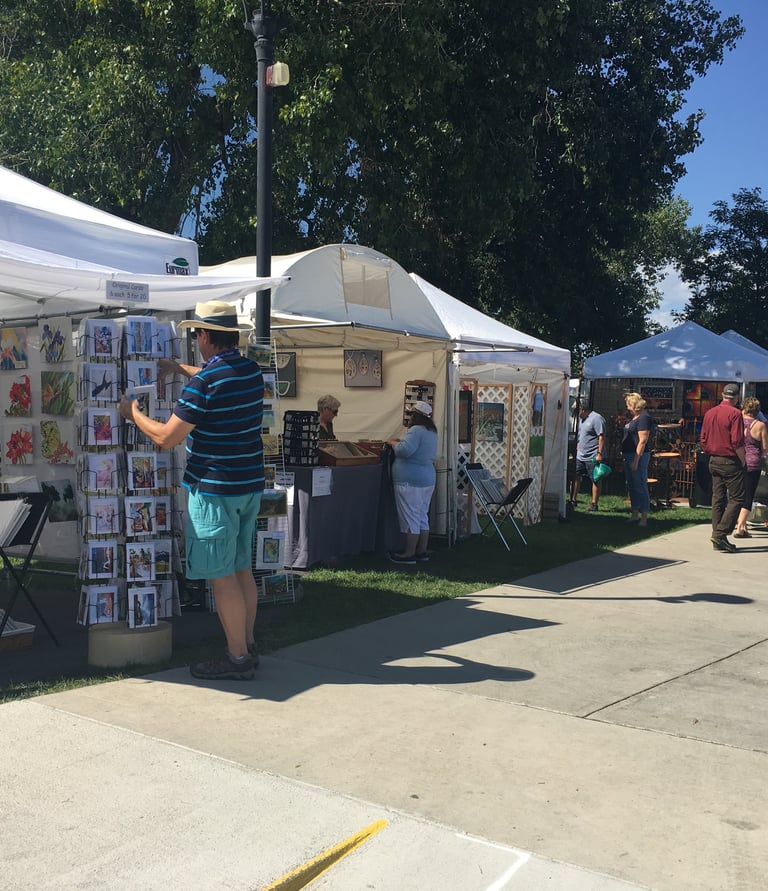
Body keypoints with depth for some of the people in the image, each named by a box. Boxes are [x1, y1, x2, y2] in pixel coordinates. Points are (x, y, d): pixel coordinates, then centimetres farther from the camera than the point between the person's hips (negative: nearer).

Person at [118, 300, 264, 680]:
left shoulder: (203, 382, -19)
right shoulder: (252, 371, 6)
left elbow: (165, 437, -15)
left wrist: (133, 413, 2)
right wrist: (179, 368, 39)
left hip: (215, 489, -8)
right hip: (250, 486, 8)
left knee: (221, 576, 0)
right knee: (241, 569, 16)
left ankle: (237, 658, 6)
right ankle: (247, 646, 24)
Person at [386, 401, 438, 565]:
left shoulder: (416, 431, -17)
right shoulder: (432, 432, 14)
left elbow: (404, 450, -29)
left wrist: (393, 442, -11)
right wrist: (400, 442, 15)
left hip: (411, 482, -10)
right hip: (427, 479, 10)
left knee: (410, 517, -4)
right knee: (422, 516, 13)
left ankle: (409, 554, 0)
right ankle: (422, 551, 17)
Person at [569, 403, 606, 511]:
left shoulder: (596, 419, -14)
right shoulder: (581, 419, 15)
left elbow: (601, 437, -18)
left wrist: (599, 453, -23)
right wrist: (577, 448, 23)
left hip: (593, 457, -9)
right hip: (580, 455, 9)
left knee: (595, 480, 0)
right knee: (575, 477, 8)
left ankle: (594, 504, 4)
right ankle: (573, 500, 17)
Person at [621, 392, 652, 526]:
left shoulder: (643, 418, -15)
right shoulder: (633, 418, 15)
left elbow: (643, 441, -20)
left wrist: (636, 460, -23)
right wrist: (624, 454, 17)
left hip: (638, 456, -10)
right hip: (628, 456, 10)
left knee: (640, 487, -6)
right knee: (632, 487, 15)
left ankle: (644, 518, -2)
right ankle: (635, 515, 24)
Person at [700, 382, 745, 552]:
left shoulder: (709, 413, 9)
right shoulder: (735, 414, -12)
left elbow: (703, 440, 12)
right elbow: (737, 442, -17)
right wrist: (742, 462, -8)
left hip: (714, 461, 7)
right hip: (730, 461, -7)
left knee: (718, 499, 10)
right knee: (736, 499, -2)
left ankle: (718, 540, 12)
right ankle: (720, 534, -12)